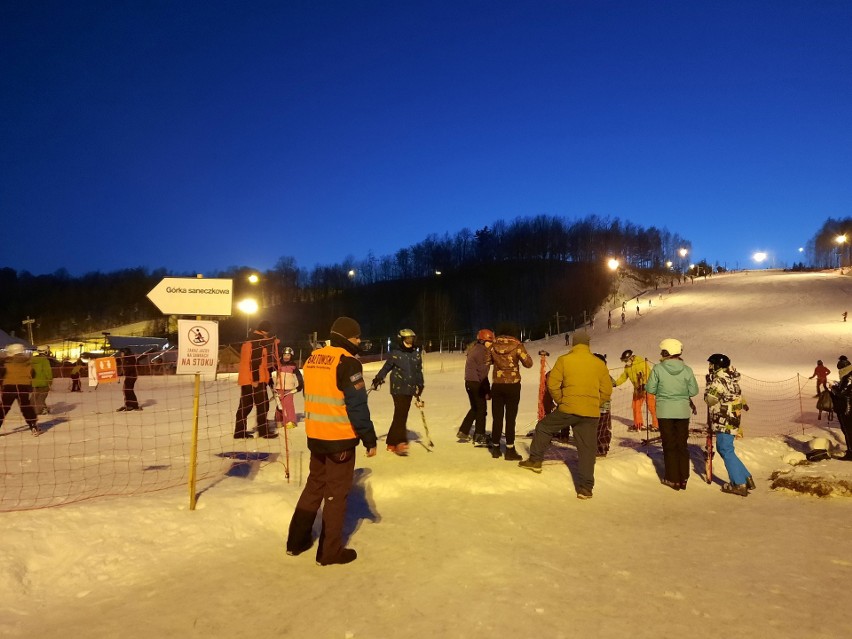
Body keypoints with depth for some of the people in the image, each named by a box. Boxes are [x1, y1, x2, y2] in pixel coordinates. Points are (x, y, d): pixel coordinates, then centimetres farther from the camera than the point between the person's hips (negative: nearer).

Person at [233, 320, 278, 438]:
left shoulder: (249, 340, 18)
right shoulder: (257, 341, -13)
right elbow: (255, 360, -21)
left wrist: (273, 344, 22)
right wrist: (255, 379, -22)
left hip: (246, 379, 9)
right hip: (254, 379, -9)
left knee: (245, 405, 11)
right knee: (262, 405, -1)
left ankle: (239, 431, 14)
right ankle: (264, 431, 3)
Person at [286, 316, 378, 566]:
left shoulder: (312, 358, 7)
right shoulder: (348, 362, -17)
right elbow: (357, 405, -18)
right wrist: (370, 439, -11)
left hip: (315, 435, 7)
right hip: (340, 438, -7)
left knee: (315, 485, 21)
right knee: (336, 492, 5)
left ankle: (296, 541, 29)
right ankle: (330, 551, 15)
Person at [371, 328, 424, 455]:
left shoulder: (416, 354, 11)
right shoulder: (395, 354, -3)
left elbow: (419, 371, 17)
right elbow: (386, 367, -2)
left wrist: (420, 385, 12)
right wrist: (378, 378, -13)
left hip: (410, 390, 5)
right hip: (398, 388, -5)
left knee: (402, 415, 7)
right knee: (400, 414, -14)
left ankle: (392, 442, 16)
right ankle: (401, 443, -16)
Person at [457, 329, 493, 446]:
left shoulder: (475, 348, 14)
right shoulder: (481, 351, -17)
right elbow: (482, 372, -18)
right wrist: (487, 391, -15)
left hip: (470, 382, 9)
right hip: (476, 383, -9)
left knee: (475, 408, 20)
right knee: (481, 409, 1)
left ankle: (463, 432, 24)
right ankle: (479, 437, 6)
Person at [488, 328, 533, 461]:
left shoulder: (494, 345, -1)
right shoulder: (517, 346, -10)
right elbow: (528, 363, -5)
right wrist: (522, 353, 10)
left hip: (497, 385, 3)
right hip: (513, 385, -3)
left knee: (497, 417, 10)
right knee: (510, 417, 2)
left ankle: (495, 448, 17)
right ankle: (510, 450, 2)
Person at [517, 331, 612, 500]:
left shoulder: (564, 360, -2)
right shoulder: (599, 364, 5)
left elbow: (552, 384, -3)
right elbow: (606, 391, 7)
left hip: (567, 409, -2)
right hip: (591, 414, 2)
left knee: (543, 427, 21)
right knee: (587, 449, 7)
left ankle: (535, 460, 25)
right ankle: (585, 487, 8)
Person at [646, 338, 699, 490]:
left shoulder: (658, 368, -12)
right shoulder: (686, 369, -6)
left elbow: (650, 389, -8)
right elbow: (694, 391, -1)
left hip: (665, 412, -2)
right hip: (683, 411, 2)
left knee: (669, 445, 8)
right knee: (682, 445, 13)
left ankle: (673, 479, 12)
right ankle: (683, 479, 18)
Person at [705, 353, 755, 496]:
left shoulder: (719, 380, -16)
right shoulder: (731, 378, 13)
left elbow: (709, 399, -15)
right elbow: (738, 394, 28)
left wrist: (709, 385, -1)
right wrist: (742, 403, 45)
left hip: (724, 421, -10)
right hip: (733, 419, 10)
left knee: (726, 451, -4)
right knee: (723, 448, 17)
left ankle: (739, 484, -2)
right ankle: (746, 478, 20)